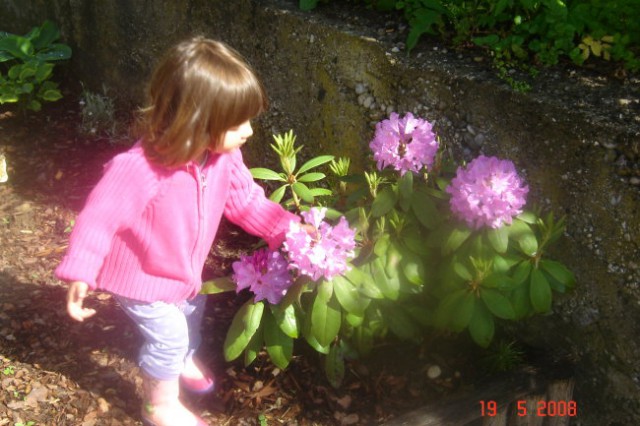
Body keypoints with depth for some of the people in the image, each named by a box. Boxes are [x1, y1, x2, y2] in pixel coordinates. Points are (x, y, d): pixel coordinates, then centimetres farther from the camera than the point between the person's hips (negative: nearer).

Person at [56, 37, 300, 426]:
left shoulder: (223, 156, -18)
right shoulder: (139, 169, -40)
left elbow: (246, 201, -4)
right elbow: (100, 219, -32)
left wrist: (287, 228, -11)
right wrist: (80, 275, -32)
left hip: (184, 270, 8)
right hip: (140, 275, -8)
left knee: (192, 310, 28)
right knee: (167, 333, 2)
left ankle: (184, 361, 61)